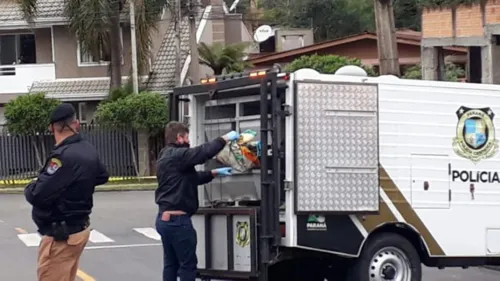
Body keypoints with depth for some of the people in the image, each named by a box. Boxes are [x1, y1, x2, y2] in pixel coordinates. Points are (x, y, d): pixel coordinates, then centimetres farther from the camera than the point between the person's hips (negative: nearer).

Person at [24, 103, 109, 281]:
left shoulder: (63, 156, -23)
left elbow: (38, 195, -26)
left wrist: (29, 189, -5)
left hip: (61, 235, -9)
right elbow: (102, 176, 25)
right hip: (78, 229, 9)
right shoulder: (89, 151, 4)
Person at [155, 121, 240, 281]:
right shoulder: (177, 155, -15)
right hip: (177, 220, -10)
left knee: (171, 264, 13)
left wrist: (215, 173, 19)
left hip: (164, 218, 10)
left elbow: (191, 177, 23)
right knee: (188, 264, -2)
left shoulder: (166, 157, 17)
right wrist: (225, 138, -11)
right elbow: (204, 152, -24)